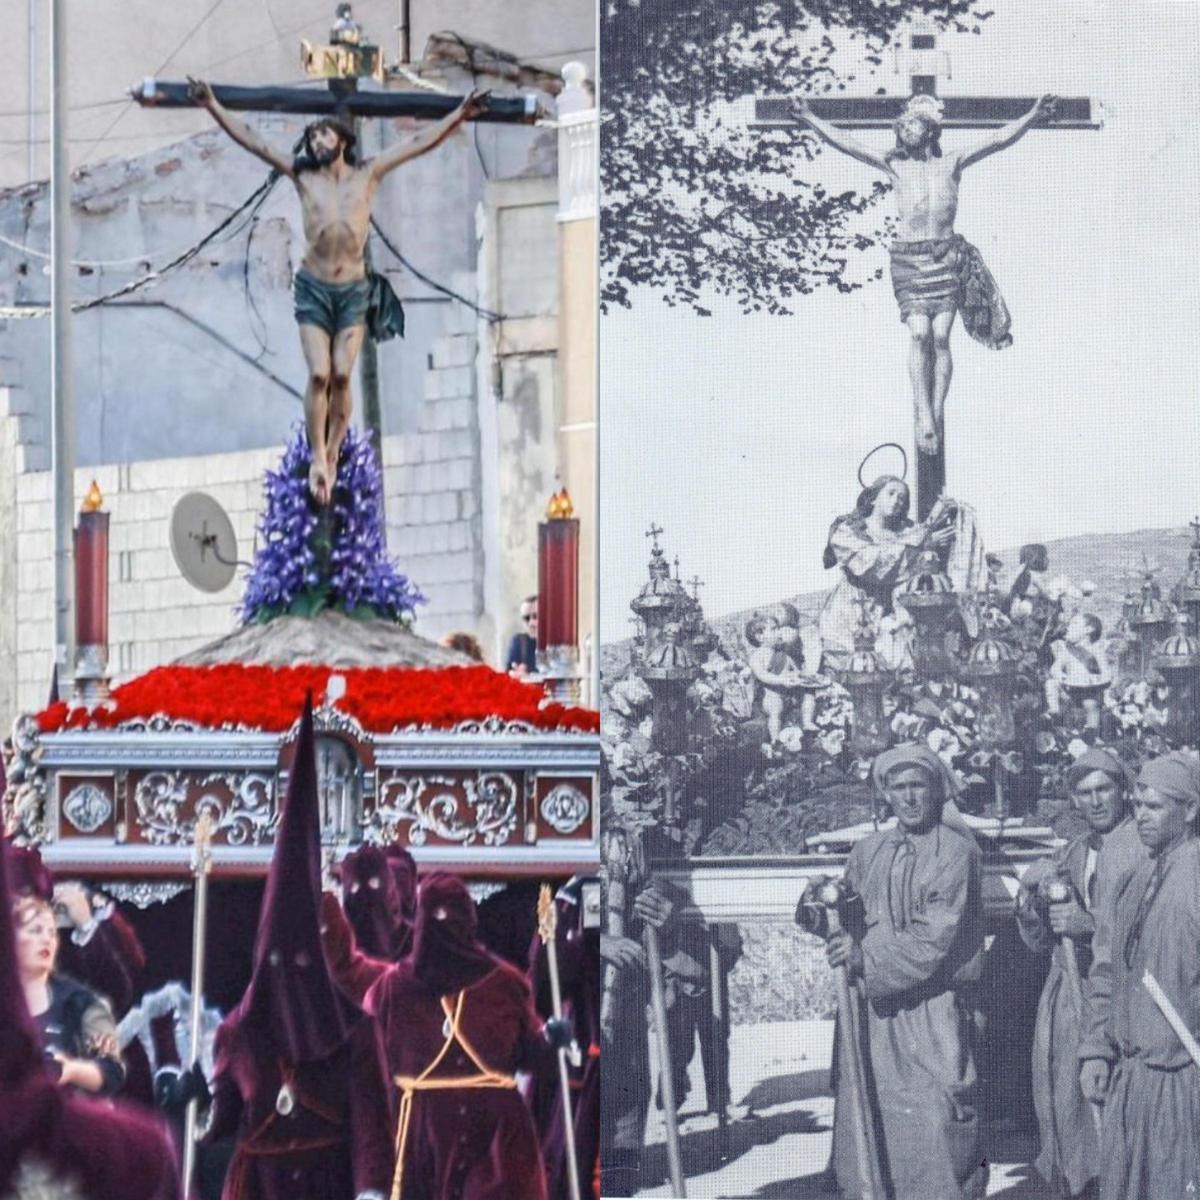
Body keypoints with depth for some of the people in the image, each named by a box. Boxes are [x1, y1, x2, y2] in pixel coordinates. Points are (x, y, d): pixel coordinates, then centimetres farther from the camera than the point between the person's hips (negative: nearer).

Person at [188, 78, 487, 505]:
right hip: (314, 289, 0)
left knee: (342, 374, -7)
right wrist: (213, 108, -5)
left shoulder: (368, 175, 5)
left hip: (354, 289, 0)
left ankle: (333, 453, 4)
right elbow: (252, 141, 2)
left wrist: (459, 116, -2)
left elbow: (421, 144, 5)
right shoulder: (304, 177, 4)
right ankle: (317, 458, -5)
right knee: (319, 374, -10)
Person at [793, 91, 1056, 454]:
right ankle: (925, 418, -16)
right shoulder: (894, 165, 9)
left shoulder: (951, 164, 9)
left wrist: (1033, 117, -11)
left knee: (941, 336, -8)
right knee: (920, 334, -13)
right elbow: (844, 143, 4)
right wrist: (809, 119, -3)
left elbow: (999, 139, 1)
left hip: (947, 257, 0)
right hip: (908, 258, 0)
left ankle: (936, 415, -6)